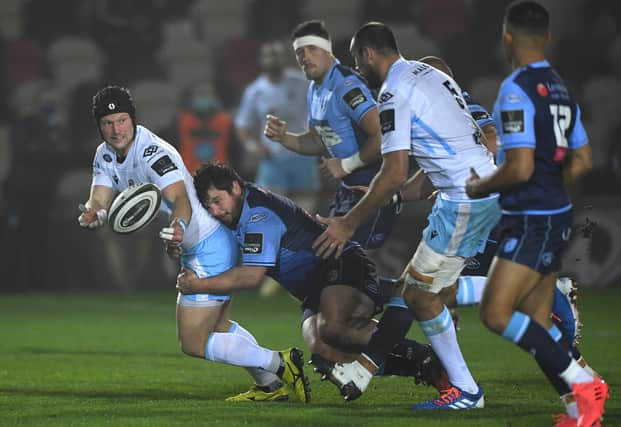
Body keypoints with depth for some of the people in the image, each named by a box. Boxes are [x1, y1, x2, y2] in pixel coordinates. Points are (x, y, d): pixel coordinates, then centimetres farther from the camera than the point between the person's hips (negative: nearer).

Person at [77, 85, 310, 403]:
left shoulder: (153, 153, -24)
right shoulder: (105, 155, 3)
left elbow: (181, 199, -37)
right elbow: (99, 201, -6)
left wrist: (178, 227, -59)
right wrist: (92, 213, -30)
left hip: (211, 249, -10)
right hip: (194, 250, 10)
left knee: (193, 344, -9)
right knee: (217, 326, 26)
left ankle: (280, 363, -6)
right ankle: (270, 385, 36)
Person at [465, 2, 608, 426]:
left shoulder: (516, 91, -16)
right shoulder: (560, 89, 12)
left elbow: (520, 168, -23)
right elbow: (582, 161, 17)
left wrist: (481, 186, -6)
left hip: (531, 222, -9)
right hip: (557, 214, 9)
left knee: (497, 314, -12)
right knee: (537, 323, 12)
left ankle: (581, 382, -13)